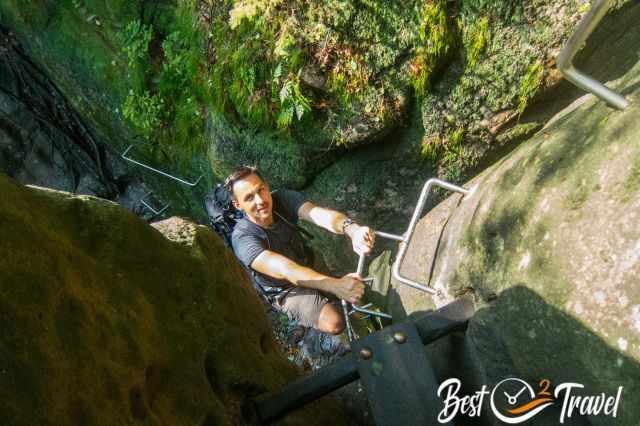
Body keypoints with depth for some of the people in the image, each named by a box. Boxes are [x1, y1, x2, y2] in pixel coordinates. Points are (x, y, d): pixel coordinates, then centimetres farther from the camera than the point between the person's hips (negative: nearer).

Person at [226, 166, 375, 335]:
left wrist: (352, 229, -60)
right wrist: (335, 285, -57)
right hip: (287, 291, -5)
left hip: (308, 265, 5)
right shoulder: (243, 237, -30)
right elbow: (283, 270, -44)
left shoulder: (283, 199, -18)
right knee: (334, 322, -25)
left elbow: (320, 214, -37)